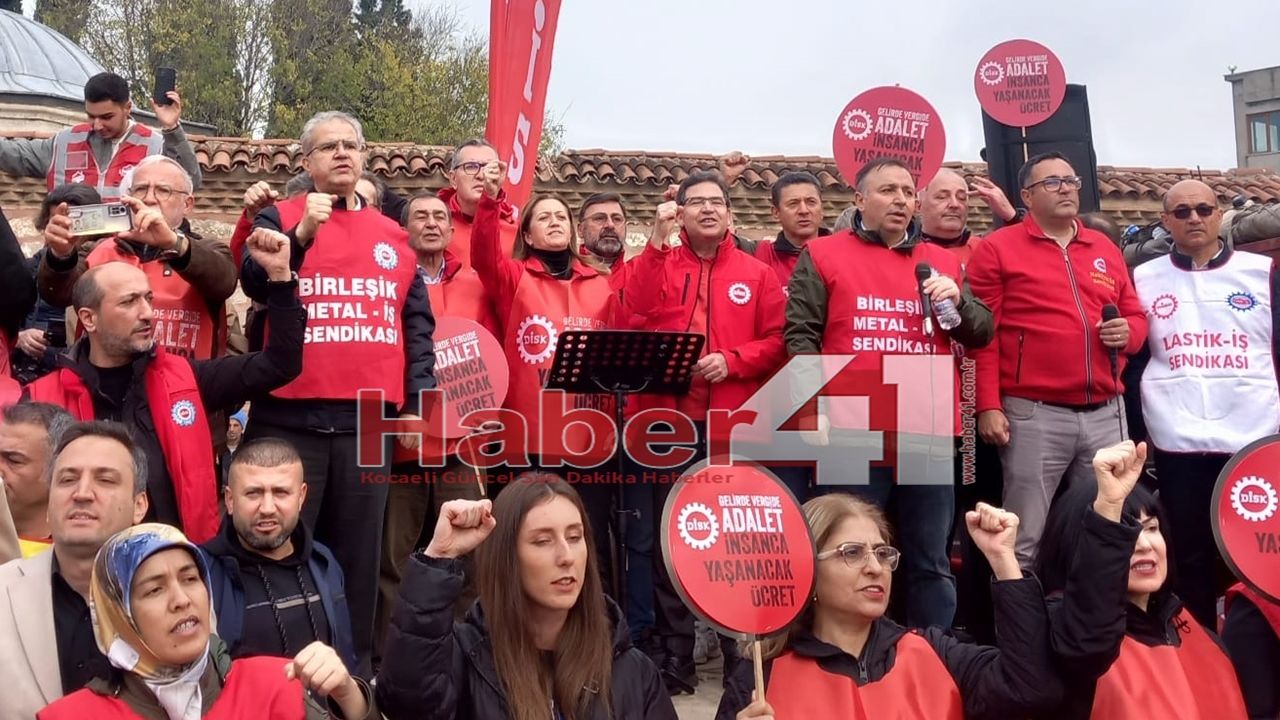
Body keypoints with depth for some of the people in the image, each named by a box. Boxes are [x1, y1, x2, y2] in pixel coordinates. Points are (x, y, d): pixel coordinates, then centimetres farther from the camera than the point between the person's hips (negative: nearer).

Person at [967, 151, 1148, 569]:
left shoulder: (1105, 249, 17)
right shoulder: (997, 249, 1)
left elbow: (1136, 316, 24)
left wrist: (1129, 332, -1)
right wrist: (988, 406, -13)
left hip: (1107, 413, 6)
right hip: (1034, 415, -5)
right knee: (1025, 539, -1)